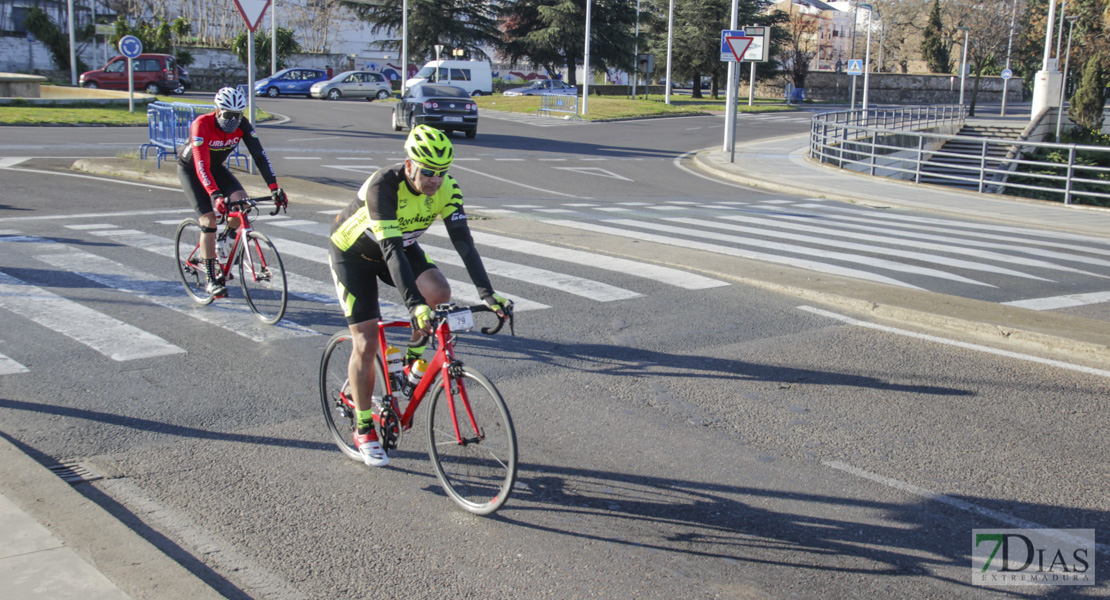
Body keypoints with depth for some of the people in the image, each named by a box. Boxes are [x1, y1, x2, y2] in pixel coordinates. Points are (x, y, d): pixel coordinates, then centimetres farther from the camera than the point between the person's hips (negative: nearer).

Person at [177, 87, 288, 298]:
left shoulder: (242, 125, -21)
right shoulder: (202, 124, -34)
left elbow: (259, 155, -25)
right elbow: (201, 166, -42)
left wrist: (274, 187, -37)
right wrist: (214, 195, -56)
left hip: (216, 166, 4)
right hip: (190, 168, -4)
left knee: (241, 201, -23)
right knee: (209, 218, -17)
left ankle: (225, 241, 7)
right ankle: (211, 280, -8)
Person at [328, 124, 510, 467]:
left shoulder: (445, 187, -22)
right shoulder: (383, 186, -37)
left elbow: (462, 240, -26)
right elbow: (391, 250, -44)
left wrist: (487, 294, -36)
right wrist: (415, 305, -54)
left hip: (401, 245, 5)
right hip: (353, 252, -4)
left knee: (439, 292, -25)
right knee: (366, 343, -8)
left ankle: (413, 360, 2)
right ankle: (364, 431, 8)